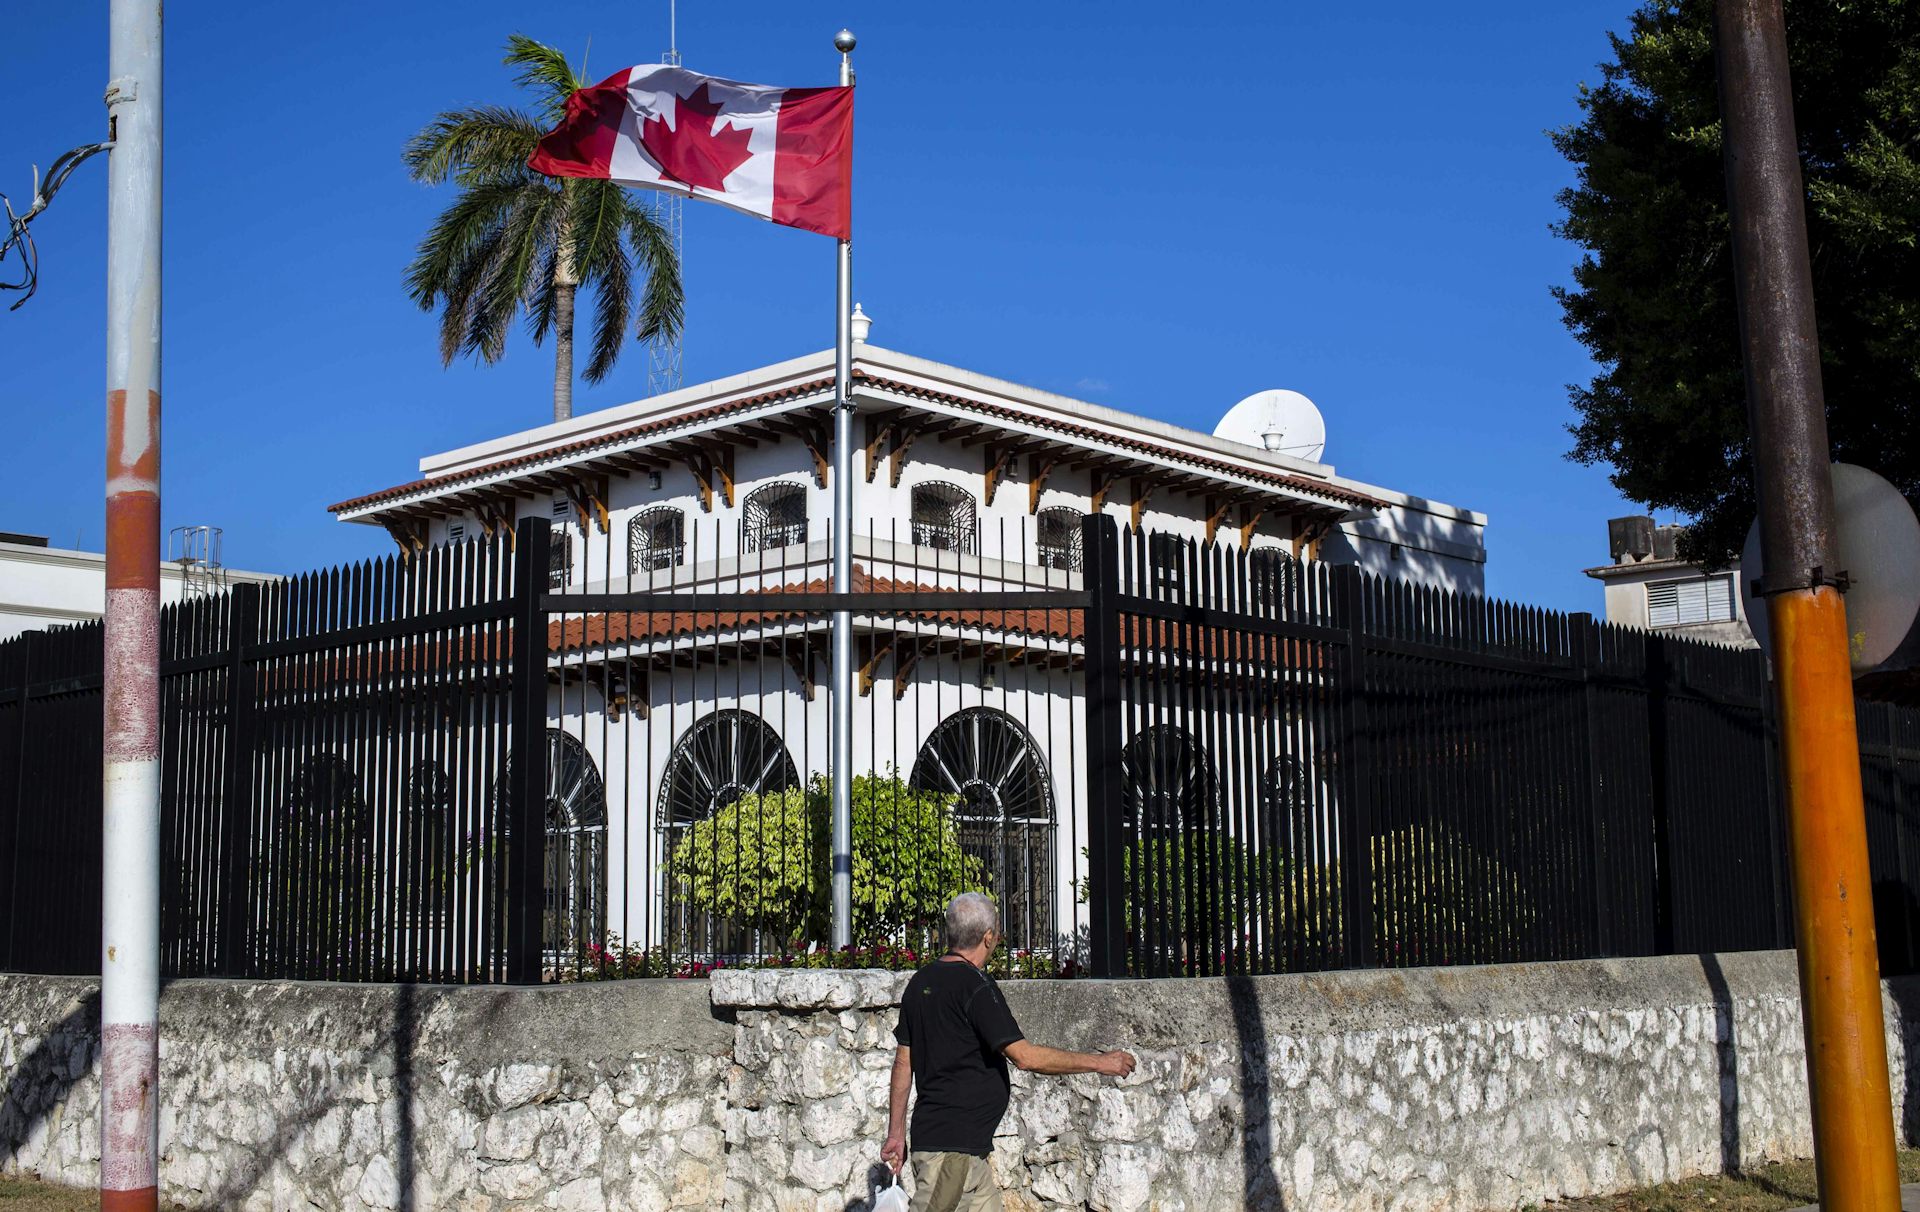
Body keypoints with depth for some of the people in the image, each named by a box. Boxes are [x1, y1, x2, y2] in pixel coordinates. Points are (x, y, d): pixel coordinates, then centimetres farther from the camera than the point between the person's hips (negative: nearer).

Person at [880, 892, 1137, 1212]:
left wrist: (896, 1132, 19)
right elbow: (1024, 1056, -18)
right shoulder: (975, 985, -14)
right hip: (950, 1146, -9)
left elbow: (903, 1062, 15)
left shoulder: (920, 982, 12)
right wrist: (1099, 1062, -9)